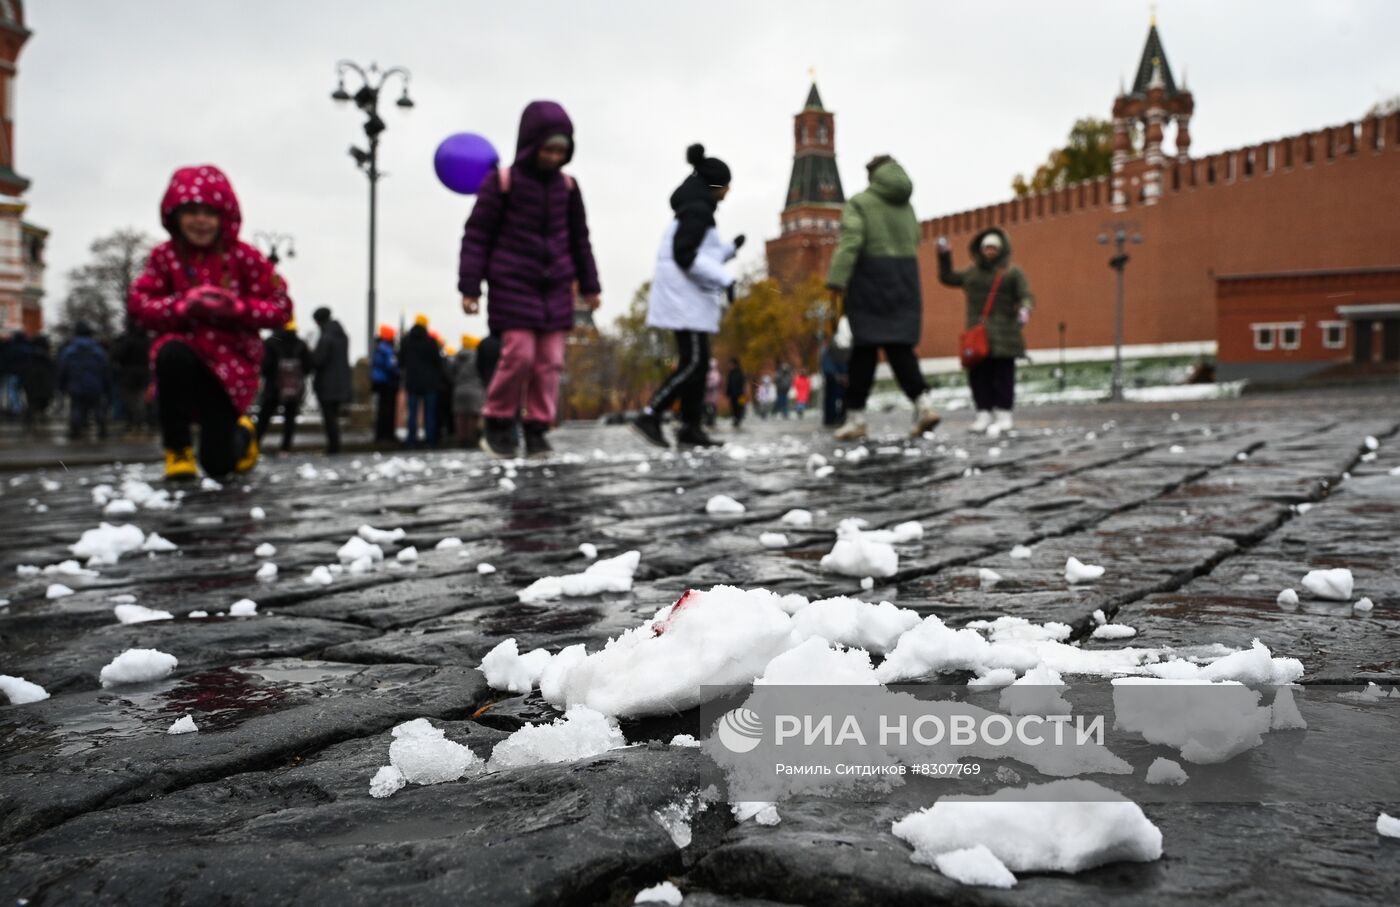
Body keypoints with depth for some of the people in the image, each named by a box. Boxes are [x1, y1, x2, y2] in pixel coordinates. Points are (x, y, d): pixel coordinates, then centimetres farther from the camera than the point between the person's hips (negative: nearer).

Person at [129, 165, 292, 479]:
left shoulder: (244, 257, -6)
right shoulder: (165, 256, -1)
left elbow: (281, 308, -6)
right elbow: (138, 305, -6)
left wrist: (237, 307, -24)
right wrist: (184, 305, -24)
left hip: (231, 362, -1)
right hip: (184, 350, 1)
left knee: (218, 465, -7)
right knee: (172, 353, -40)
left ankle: (243, 433, 36)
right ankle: (176, 448, -18)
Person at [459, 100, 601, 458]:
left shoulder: (567, 186, 6)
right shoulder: (502, 181, -7)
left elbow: (579, 239, 16)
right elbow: (477, 235, -5)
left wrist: (589, 286, 16)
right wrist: (469, 287, -9)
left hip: (556, 287, 4)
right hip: (513, 285, -4)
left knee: (550, 361, 0)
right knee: (519, 354, -12)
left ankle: (537, 429, 9)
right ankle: (497, 423, 7)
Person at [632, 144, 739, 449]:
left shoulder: (694, 208, 20)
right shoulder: (698, 209, -11)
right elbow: (685, 255, -21)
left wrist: (730, 249, 26)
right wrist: (724, 279, -21)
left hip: (692, 298, 10)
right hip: (687, 298, -10)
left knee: (698, 362, 8)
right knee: (693, 362, -13)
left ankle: (691, 427, 9)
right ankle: (649, 415, -13)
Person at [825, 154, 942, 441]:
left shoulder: (860, 202, -2)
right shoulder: (906, 205, 15)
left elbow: (849, 241, -14)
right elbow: (914, 240, 13)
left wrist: (837, 280, -20)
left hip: (870, 278, -4)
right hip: (905, 278, 4)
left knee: (864, 347, -1)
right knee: (899, 345, 4)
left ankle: (855, 417, 1)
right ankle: (923, 403, -13)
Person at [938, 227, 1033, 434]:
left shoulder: (1013, 273, 3)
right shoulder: (971, 272, 17)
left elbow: (1026, 296, -6)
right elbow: (947, 278, 27)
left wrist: (1024, 310, -27)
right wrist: (944, 256, 18)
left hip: (1003, 336, -4)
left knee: (1002, 374, -5)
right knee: (978, 374, 1)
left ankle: (1003, 415, -1)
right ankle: (984, 412, 10)